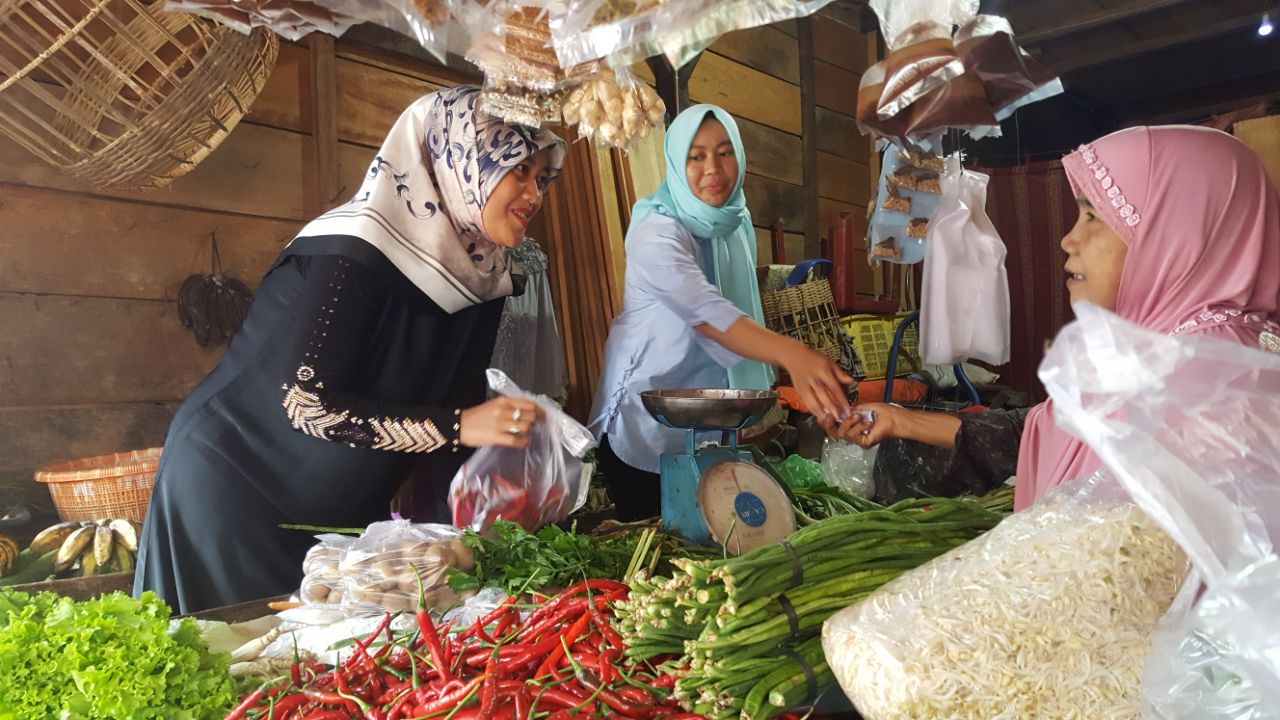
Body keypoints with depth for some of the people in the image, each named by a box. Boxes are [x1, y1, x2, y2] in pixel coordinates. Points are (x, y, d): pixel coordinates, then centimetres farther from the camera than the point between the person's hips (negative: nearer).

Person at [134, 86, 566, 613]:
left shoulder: (477, 275, -3)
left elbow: (457, 405, -1)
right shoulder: (354, 252, -24)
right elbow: (307, 403, -28)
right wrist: (458, 427, -33)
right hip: (235, 484, -6)